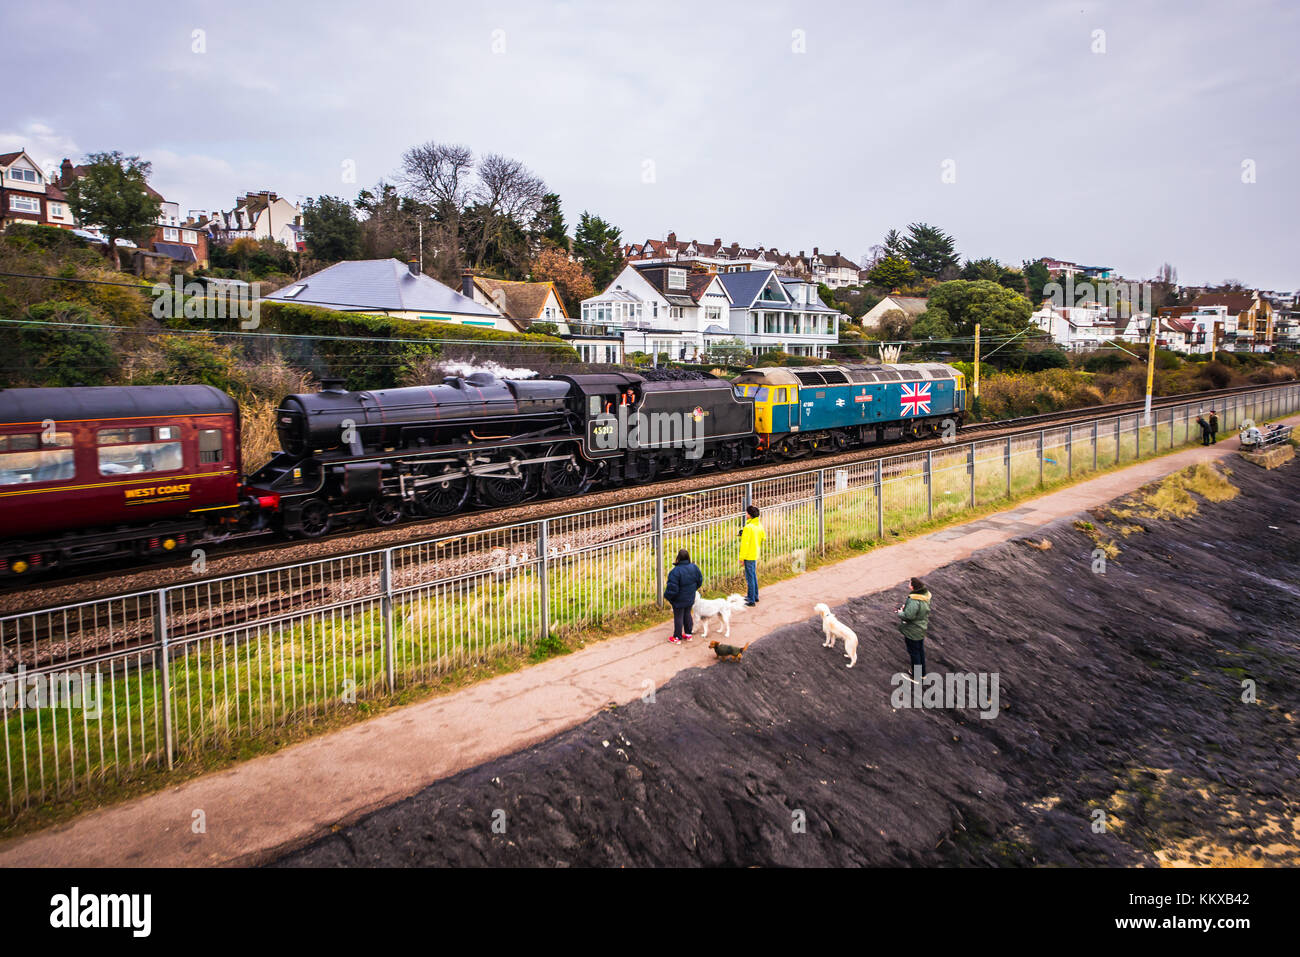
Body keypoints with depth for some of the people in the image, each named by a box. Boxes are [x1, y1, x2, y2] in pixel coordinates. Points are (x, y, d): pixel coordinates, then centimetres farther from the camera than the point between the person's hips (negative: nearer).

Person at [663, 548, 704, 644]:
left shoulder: (676, 571, -28)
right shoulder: (694, 567, -8)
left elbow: (672, 587, -25)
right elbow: (700, 581, 6)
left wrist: (667, 596, -7)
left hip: (679, 600, -6)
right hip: (690, 599, 6)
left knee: (678, 617, 7)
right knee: (687, 614, 22)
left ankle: (677, 637, 19)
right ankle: (688, 634, 33)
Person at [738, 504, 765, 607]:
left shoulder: (748, 527, -22)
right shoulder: (759, 525, 3)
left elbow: (745, 544, -21)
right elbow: (763, 537, 17)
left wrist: (741, 558, -15)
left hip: (749, 556, -8)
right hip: (756, 554, 8)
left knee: (750, 577, -2)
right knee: (754, 576, 21)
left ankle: (751, 600, 3)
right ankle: (755, 596, 32)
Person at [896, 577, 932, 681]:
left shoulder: (914, 601, -35)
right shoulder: (925, 595, -6)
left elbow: (908, 616, -33)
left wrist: (900, 613, -12)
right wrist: (904, 606, 2)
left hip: (913, 631, -9)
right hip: (922, 628, 9)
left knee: (914, 653, 9)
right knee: (920, 650, 24)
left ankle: (916, 677, 24)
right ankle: (922, 673, 41)